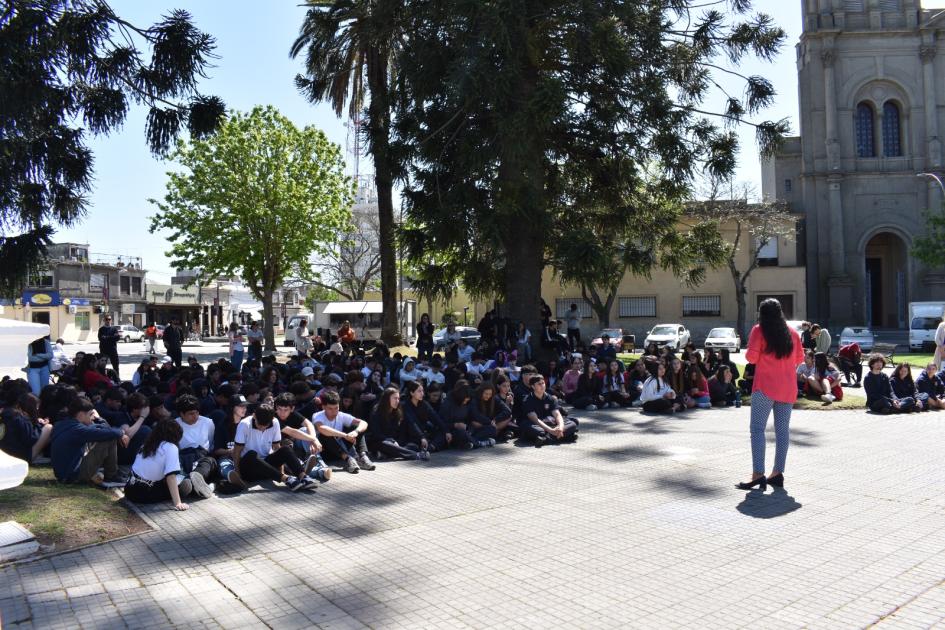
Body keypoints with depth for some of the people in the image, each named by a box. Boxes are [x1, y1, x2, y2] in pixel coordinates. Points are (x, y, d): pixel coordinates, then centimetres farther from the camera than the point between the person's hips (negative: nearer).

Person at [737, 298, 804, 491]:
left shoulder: (759, 330, -5)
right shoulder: (792, 332, 9)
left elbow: (751, 357, -9)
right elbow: (799, 358, 14)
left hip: (765, 387, -5)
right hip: (788, 388, 5)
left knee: (757, 429, -5)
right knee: (782, 429, 9)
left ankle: (758, 474, -12)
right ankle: (778, 473, 12)